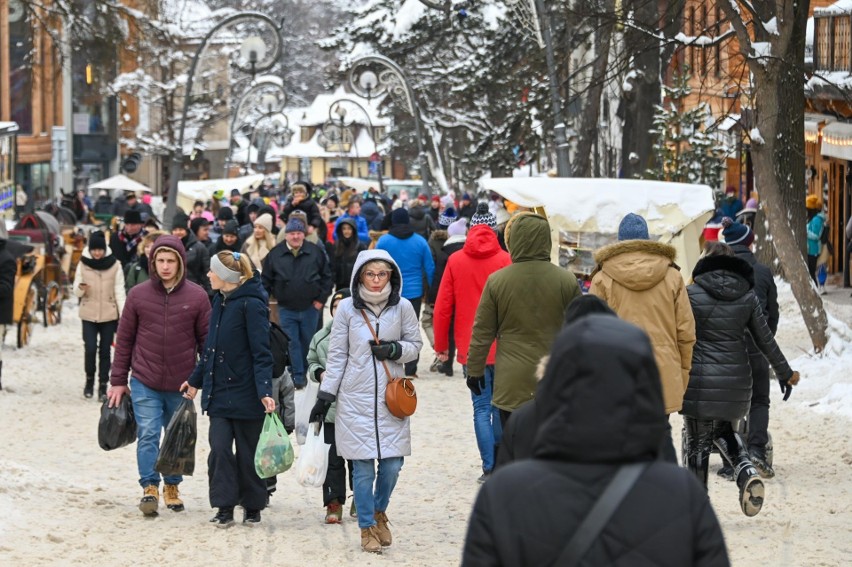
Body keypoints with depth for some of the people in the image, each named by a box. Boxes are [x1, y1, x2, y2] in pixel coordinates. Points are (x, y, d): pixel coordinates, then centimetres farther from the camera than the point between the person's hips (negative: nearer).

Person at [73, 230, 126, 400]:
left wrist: (124, 315, -7)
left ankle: (103, 385, 14)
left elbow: (119, 292, -1)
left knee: (105, 351, 4)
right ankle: (89, 380, 14)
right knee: (90, 349, -8)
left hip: (109, 315, 0)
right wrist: (80, 288, -20)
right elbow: (76, 291, 4)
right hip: (89, 314, 0)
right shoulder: (83, 265, 0)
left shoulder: (114, 266, -3)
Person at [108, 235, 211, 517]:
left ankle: (172, 487, 25)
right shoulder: (138, 295, -1)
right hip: (144, 383, -1)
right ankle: (150, 487, -6)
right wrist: (118, 381, 5)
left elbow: (206, 340, 4)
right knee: (148, 435, -9)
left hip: (181, 385, 1)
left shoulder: (197, 297, -2)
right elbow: (124, 340, 5)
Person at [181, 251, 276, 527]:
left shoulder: (251, 305, -14)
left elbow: (261, 353, -17)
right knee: (219, 448, -4)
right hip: (219, 390, 6)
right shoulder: (220, 301, 10)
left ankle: (253, 507, 19)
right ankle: (224, 507, 1)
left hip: (245, 391, -6)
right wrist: (196, 379, 25)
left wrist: (264, 391, -25)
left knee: (248, 452, 5)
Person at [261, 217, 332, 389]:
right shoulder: (275, 254, -3)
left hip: (310, 308, 1)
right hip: (286, 309, -1)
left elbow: (326, 276, 4)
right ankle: (298, 376, 2)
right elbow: (266, 280, 5)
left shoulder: (316, 252, -4)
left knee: (307, 342, 12)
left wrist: (321, 298, 0)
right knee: (292, 343, -2)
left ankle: (305, 372, 27)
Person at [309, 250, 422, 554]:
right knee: (363, 467, 0)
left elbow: (415, 344, 9)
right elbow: (336, 355, 3)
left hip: (391, 397, 1)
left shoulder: (402, 307, -1)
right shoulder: (347, 308, -2)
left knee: (392, 463, 0)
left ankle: (379, 512, 29)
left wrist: (395, 350, -13)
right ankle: (367, 527, 15)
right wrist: (325, 396, 3)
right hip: (355, 399, -1)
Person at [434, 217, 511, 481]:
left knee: (481, 407, 3)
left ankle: (489, 467, -4)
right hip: (503, 348, 0)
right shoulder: (506, 260, -4)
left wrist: (441, 346, 10)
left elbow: (442, 306, 1)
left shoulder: (455, 261, 0)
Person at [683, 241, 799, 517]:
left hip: (700, 380, -4)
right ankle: (746, 470, 0)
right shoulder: (747, 296, 2)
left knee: (697, 442, 7)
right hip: (736, 379, 4)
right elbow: (765, 339, 7)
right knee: (721, 429, 26)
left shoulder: (691, 294, -7)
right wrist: (785, 373, 18)